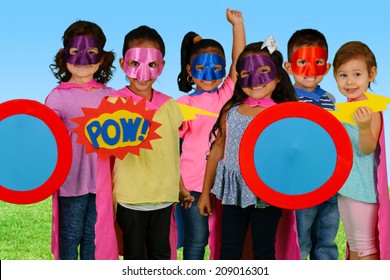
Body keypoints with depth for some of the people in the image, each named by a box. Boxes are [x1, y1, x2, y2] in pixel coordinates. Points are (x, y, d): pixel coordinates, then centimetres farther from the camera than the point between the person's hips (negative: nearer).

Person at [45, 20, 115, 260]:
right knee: (70, 235, 8)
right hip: (72, 178, -3)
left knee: (93, 236, 14)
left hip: (102, 179, 3)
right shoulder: (58, 96, -5)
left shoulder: (109, 95, 5)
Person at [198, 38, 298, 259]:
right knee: (229, 251, 13)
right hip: (234, 192, 3)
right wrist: (206, 191, 11)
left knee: (264, 252, 12)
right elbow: (217, 149, 8)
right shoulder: (231, 111, 2)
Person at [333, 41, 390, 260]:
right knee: (353, 244, 20)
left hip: (363, 188, -9)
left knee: (365, 246, 3)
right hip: (346, 186, 9)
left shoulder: (370, 110, -18)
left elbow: (367, 149, -26)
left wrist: (364, 126, -42)